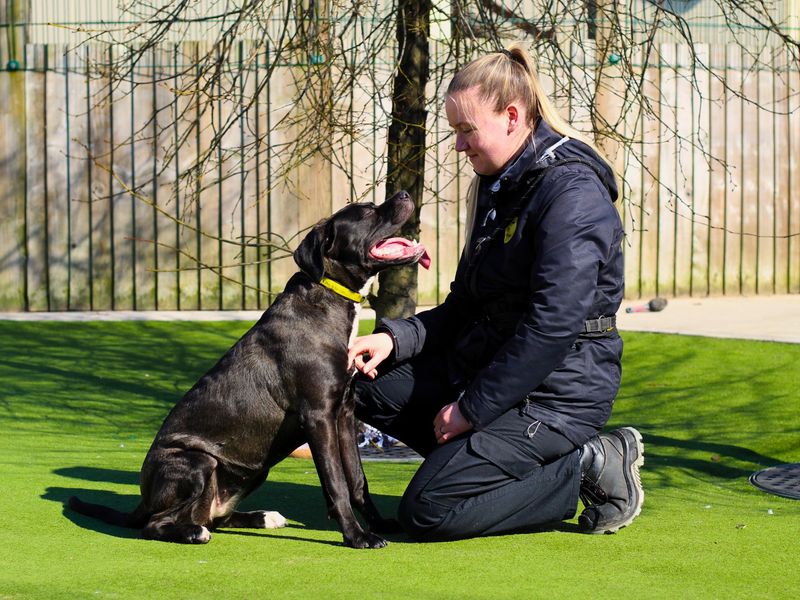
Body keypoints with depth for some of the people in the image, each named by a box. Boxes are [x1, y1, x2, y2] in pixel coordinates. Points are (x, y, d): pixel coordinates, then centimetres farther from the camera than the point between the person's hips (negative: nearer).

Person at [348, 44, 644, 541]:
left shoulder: (571, 193, -18)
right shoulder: (498, 188, 13)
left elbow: (551, 327, -24)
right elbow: (465, 308, 15)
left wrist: (472, 408, -19)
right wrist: (396, 337, -3)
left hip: (556, 394, -10)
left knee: (427, 512, -17)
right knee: (369, 386, 1)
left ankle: (586, 468, -5)